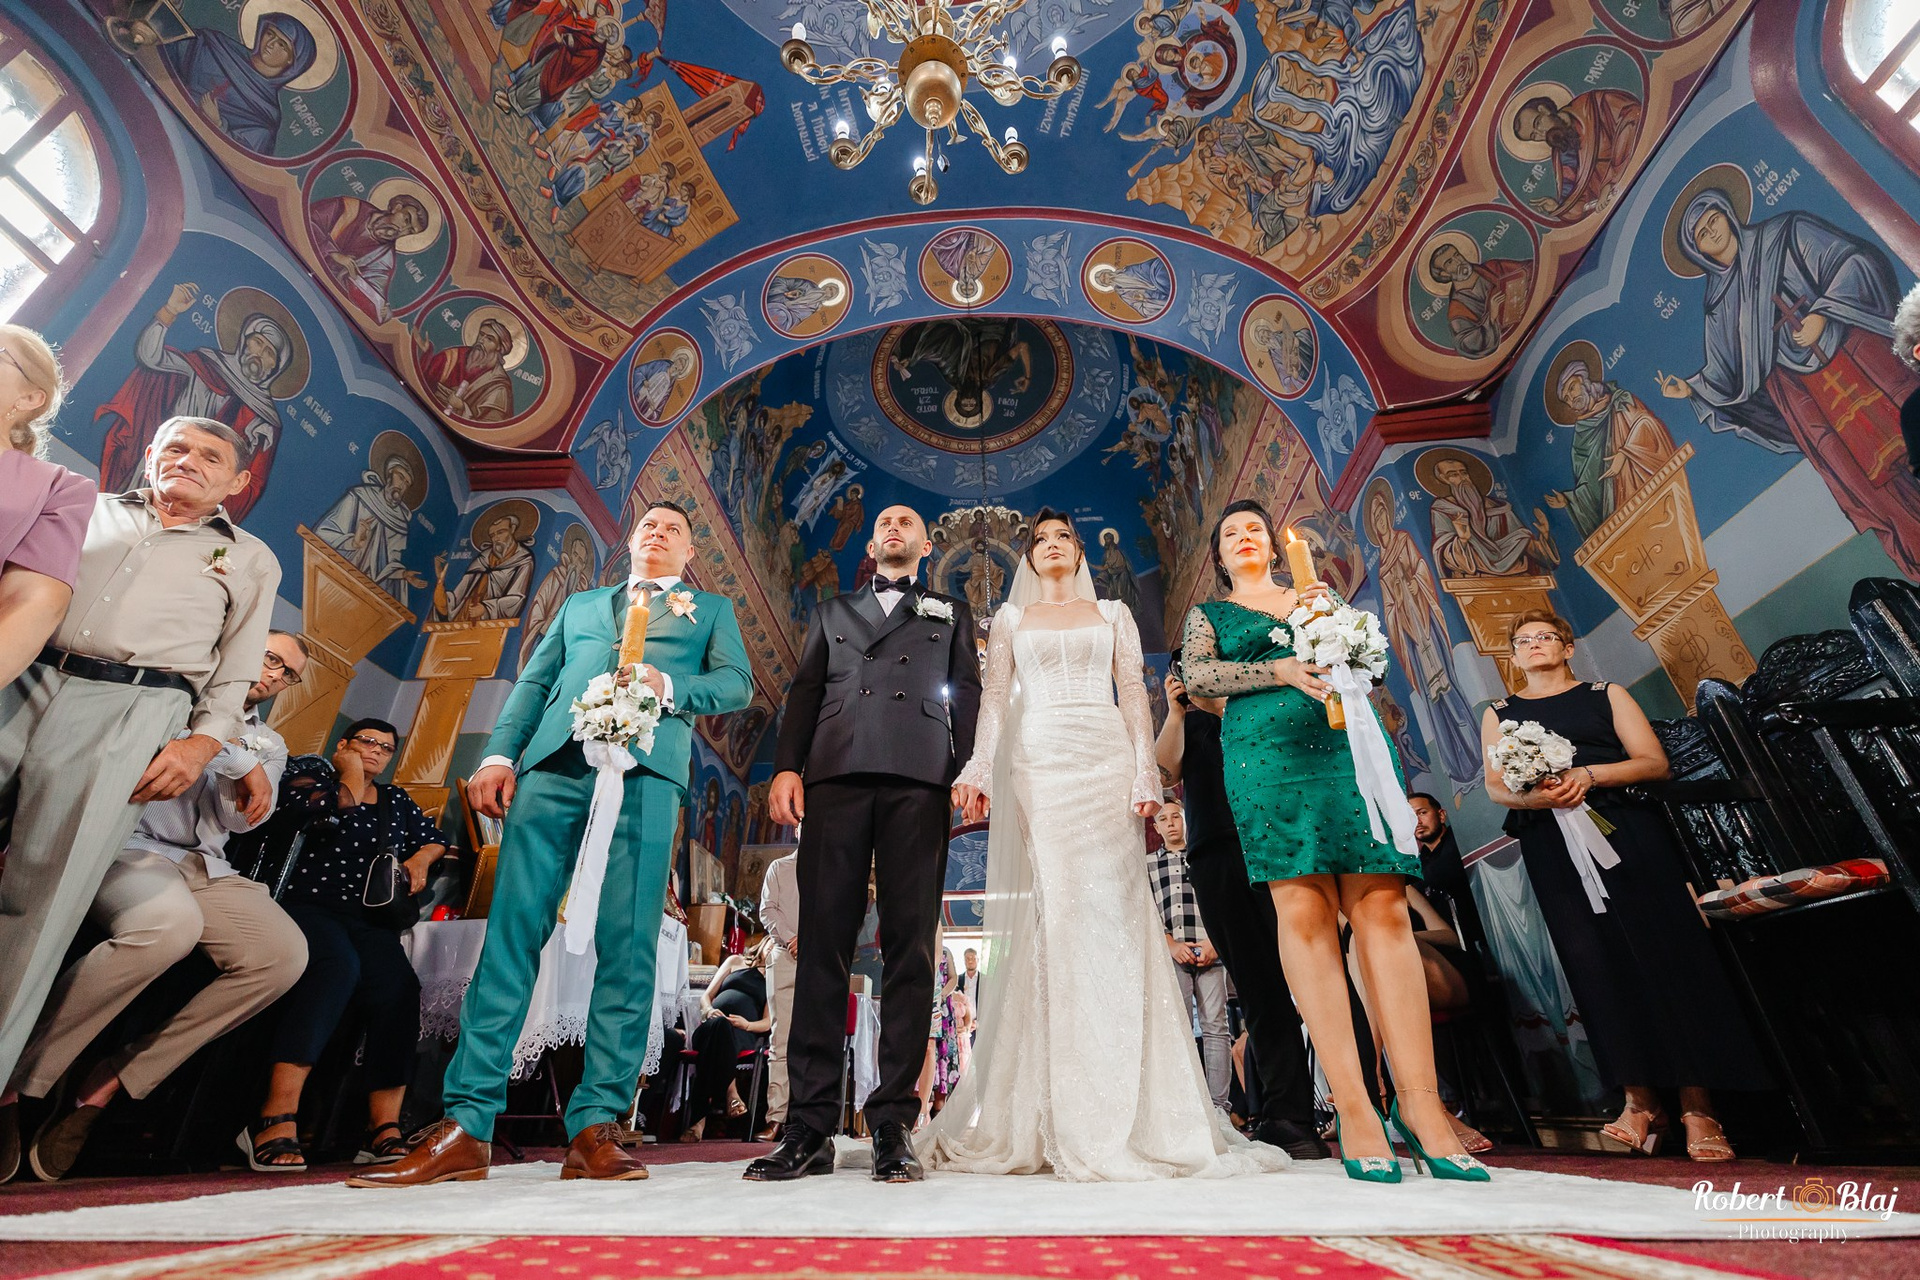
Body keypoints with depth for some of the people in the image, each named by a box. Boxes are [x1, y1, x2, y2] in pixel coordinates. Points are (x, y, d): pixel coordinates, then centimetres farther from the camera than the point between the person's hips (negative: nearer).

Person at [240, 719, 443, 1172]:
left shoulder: (396, 801, 22)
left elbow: (435, 838, 28)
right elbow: (348, 839, -8)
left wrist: (420, 858, 8)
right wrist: (352, 779, 1)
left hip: (370, 920, 4)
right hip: (309, 905, -3)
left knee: (399, 986, -25)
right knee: (338, 965, -36)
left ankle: (384, 1128, -23)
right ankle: (278, 1119, -33)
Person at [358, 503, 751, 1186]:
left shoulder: (711, 609, 23)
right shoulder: (578, 604, 31)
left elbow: (737, 683, 9)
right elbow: (534, 682, 22)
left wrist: (668, 686, -9)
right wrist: (499, 752, 5)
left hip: (646, 768, -2)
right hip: (553, 764, 3)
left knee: (627, 947, -7)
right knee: (512, 931, -5)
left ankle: (595, 1128, -1)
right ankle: (466, 1127, 1)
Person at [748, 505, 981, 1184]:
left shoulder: (950, 613, 24)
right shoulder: (832, 612, 28)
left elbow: (966, 695, 14)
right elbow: (805, 690, 17)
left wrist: (970, 770, -2)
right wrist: (787, 765, 1)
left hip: (919, 781, -1)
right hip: (835, 775, 1)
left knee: (909, 947, -4)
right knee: (823, 944, -3)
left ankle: (893, 1125, 3)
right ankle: (809, 1127, 3)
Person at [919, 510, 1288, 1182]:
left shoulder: (1112, 614, 18)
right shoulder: (1011, 618, 18)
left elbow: (1134, 696, 9)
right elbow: (994, 698, 8)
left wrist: (1146, 773, -4)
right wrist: (980, 769, -6)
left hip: (1106, 760, 1)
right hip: (1039, 763, 0)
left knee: (1113, 910, -7)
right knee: (1055, 912, -6)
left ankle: (1130, 1111, 2)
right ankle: (1072, 1118, 2)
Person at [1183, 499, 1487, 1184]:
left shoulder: (1318, 595, 28)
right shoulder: (1209, 612, 21)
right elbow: (1197, 675, 4)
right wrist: (1279, 671, -8)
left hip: (1349, 741, 2)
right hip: (1266, 750, -2)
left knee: (1383, 907, -9)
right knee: (1303, 910, -12)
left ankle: (1421, 1101, -9)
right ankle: (1352, 1107, -11)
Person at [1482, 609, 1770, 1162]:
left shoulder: (1607, 695, 13)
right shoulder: (1499, 713, 16)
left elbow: (1655, 762, 3)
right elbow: (1494, 784, 7)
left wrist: (1590, 774, -14)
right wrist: (1531, 796, -15)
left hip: (1624, 827, -1)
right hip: (1551, 845, 1)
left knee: (1664, 950, -6)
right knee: (1595, 962, -3)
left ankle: (1697, 1108, 0)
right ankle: (1640, 1101, 4)